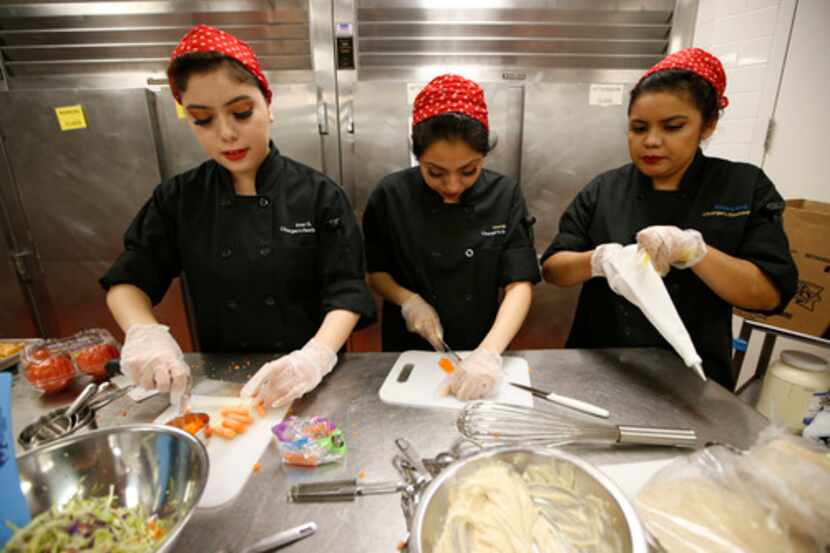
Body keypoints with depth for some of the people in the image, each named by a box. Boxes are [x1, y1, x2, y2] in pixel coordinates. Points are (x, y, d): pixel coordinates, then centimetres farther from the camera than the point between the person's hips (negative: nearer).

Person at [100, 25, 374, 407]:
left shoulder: (318, 195, -14)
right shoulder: (177, 199, -5)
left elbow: (346, 291, -16)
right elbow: (127, 280, 1)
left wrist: (317, 355, -35)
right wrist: (144, 332, -21)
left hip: (304, 378, -2)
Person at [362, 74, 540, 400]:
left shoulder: (505, 196, -14)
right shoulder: (390, 196, -14)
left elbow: (519, 284, -17)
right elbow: (375, 272, -2)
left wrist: (489, 352, -31)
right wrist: (407, 300, -21)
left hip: (480, 346, 0)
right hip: (409, 349, 1)